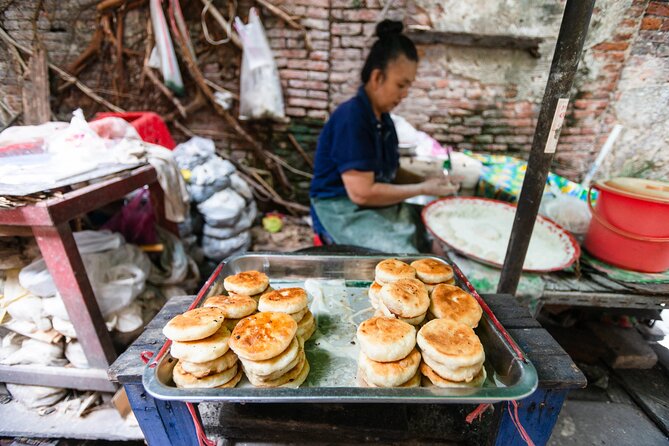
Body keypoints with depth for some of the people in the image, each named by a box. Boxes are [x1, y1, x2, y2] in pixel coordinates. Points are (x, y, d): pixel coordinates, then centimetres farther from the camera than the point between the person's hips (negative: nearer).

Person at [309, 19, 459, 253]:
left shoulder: (383, 118, 8)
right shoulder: (351, 117, -19)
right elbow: (362, 192, -23)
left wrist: (427, 181, -3)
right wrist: (423, 189, -15)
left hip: (381, 206, 9)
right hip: (344, 211, -8)